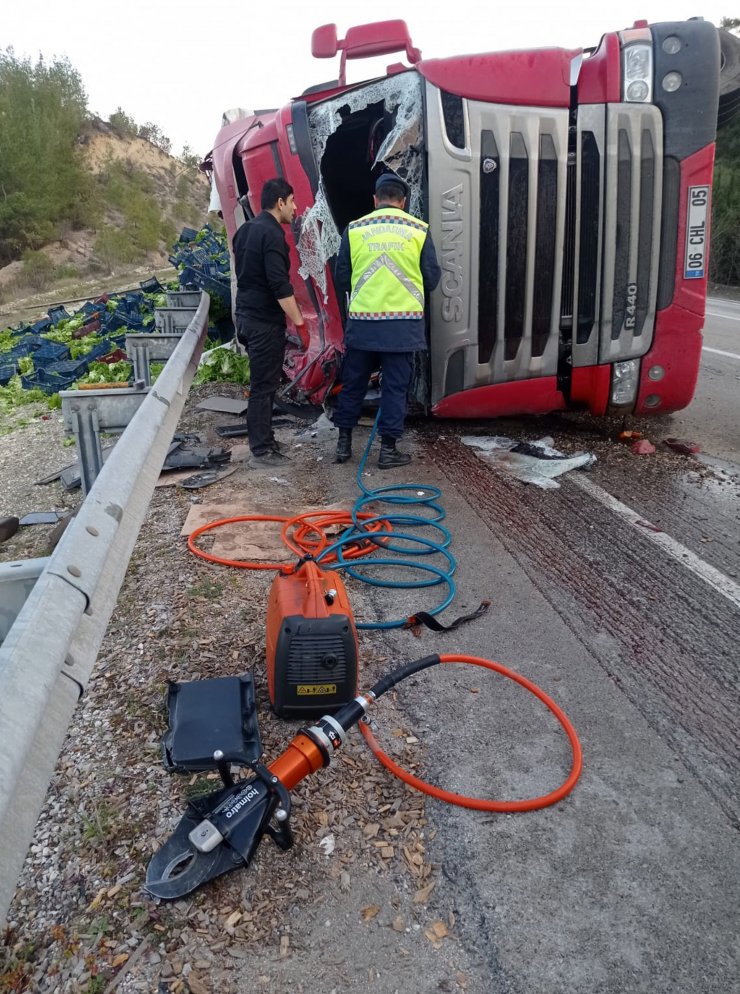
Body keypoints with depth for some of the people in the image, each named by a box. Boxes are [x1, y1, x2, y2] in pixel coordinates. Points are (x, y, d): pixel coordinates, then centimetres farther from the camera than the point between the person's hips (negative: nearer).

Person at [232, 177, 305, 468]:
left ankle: (263, 439, 24)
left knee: (261, 382, 16)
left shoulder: (245, 230, 14)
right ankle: (262, 451, 0)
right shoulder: (272, 233, -16)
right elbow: (279, 284, -23)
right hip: (265, 320, -10)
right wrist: (298, 320, -18)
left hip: (246, 315, 10)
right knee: (264, 385, -5)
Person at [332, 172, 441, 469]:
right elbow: (432, 278, 4)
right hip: (403, 324, -1)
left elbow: (341, 278, 6)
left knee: (353, 383, 13)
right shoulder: (418, 230, 0)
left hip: (362, 322, 1)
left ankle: (344, 442, 21)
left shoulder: (355, 229, 1)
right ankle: (388, 449, 10)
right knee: (395, 386, 6)